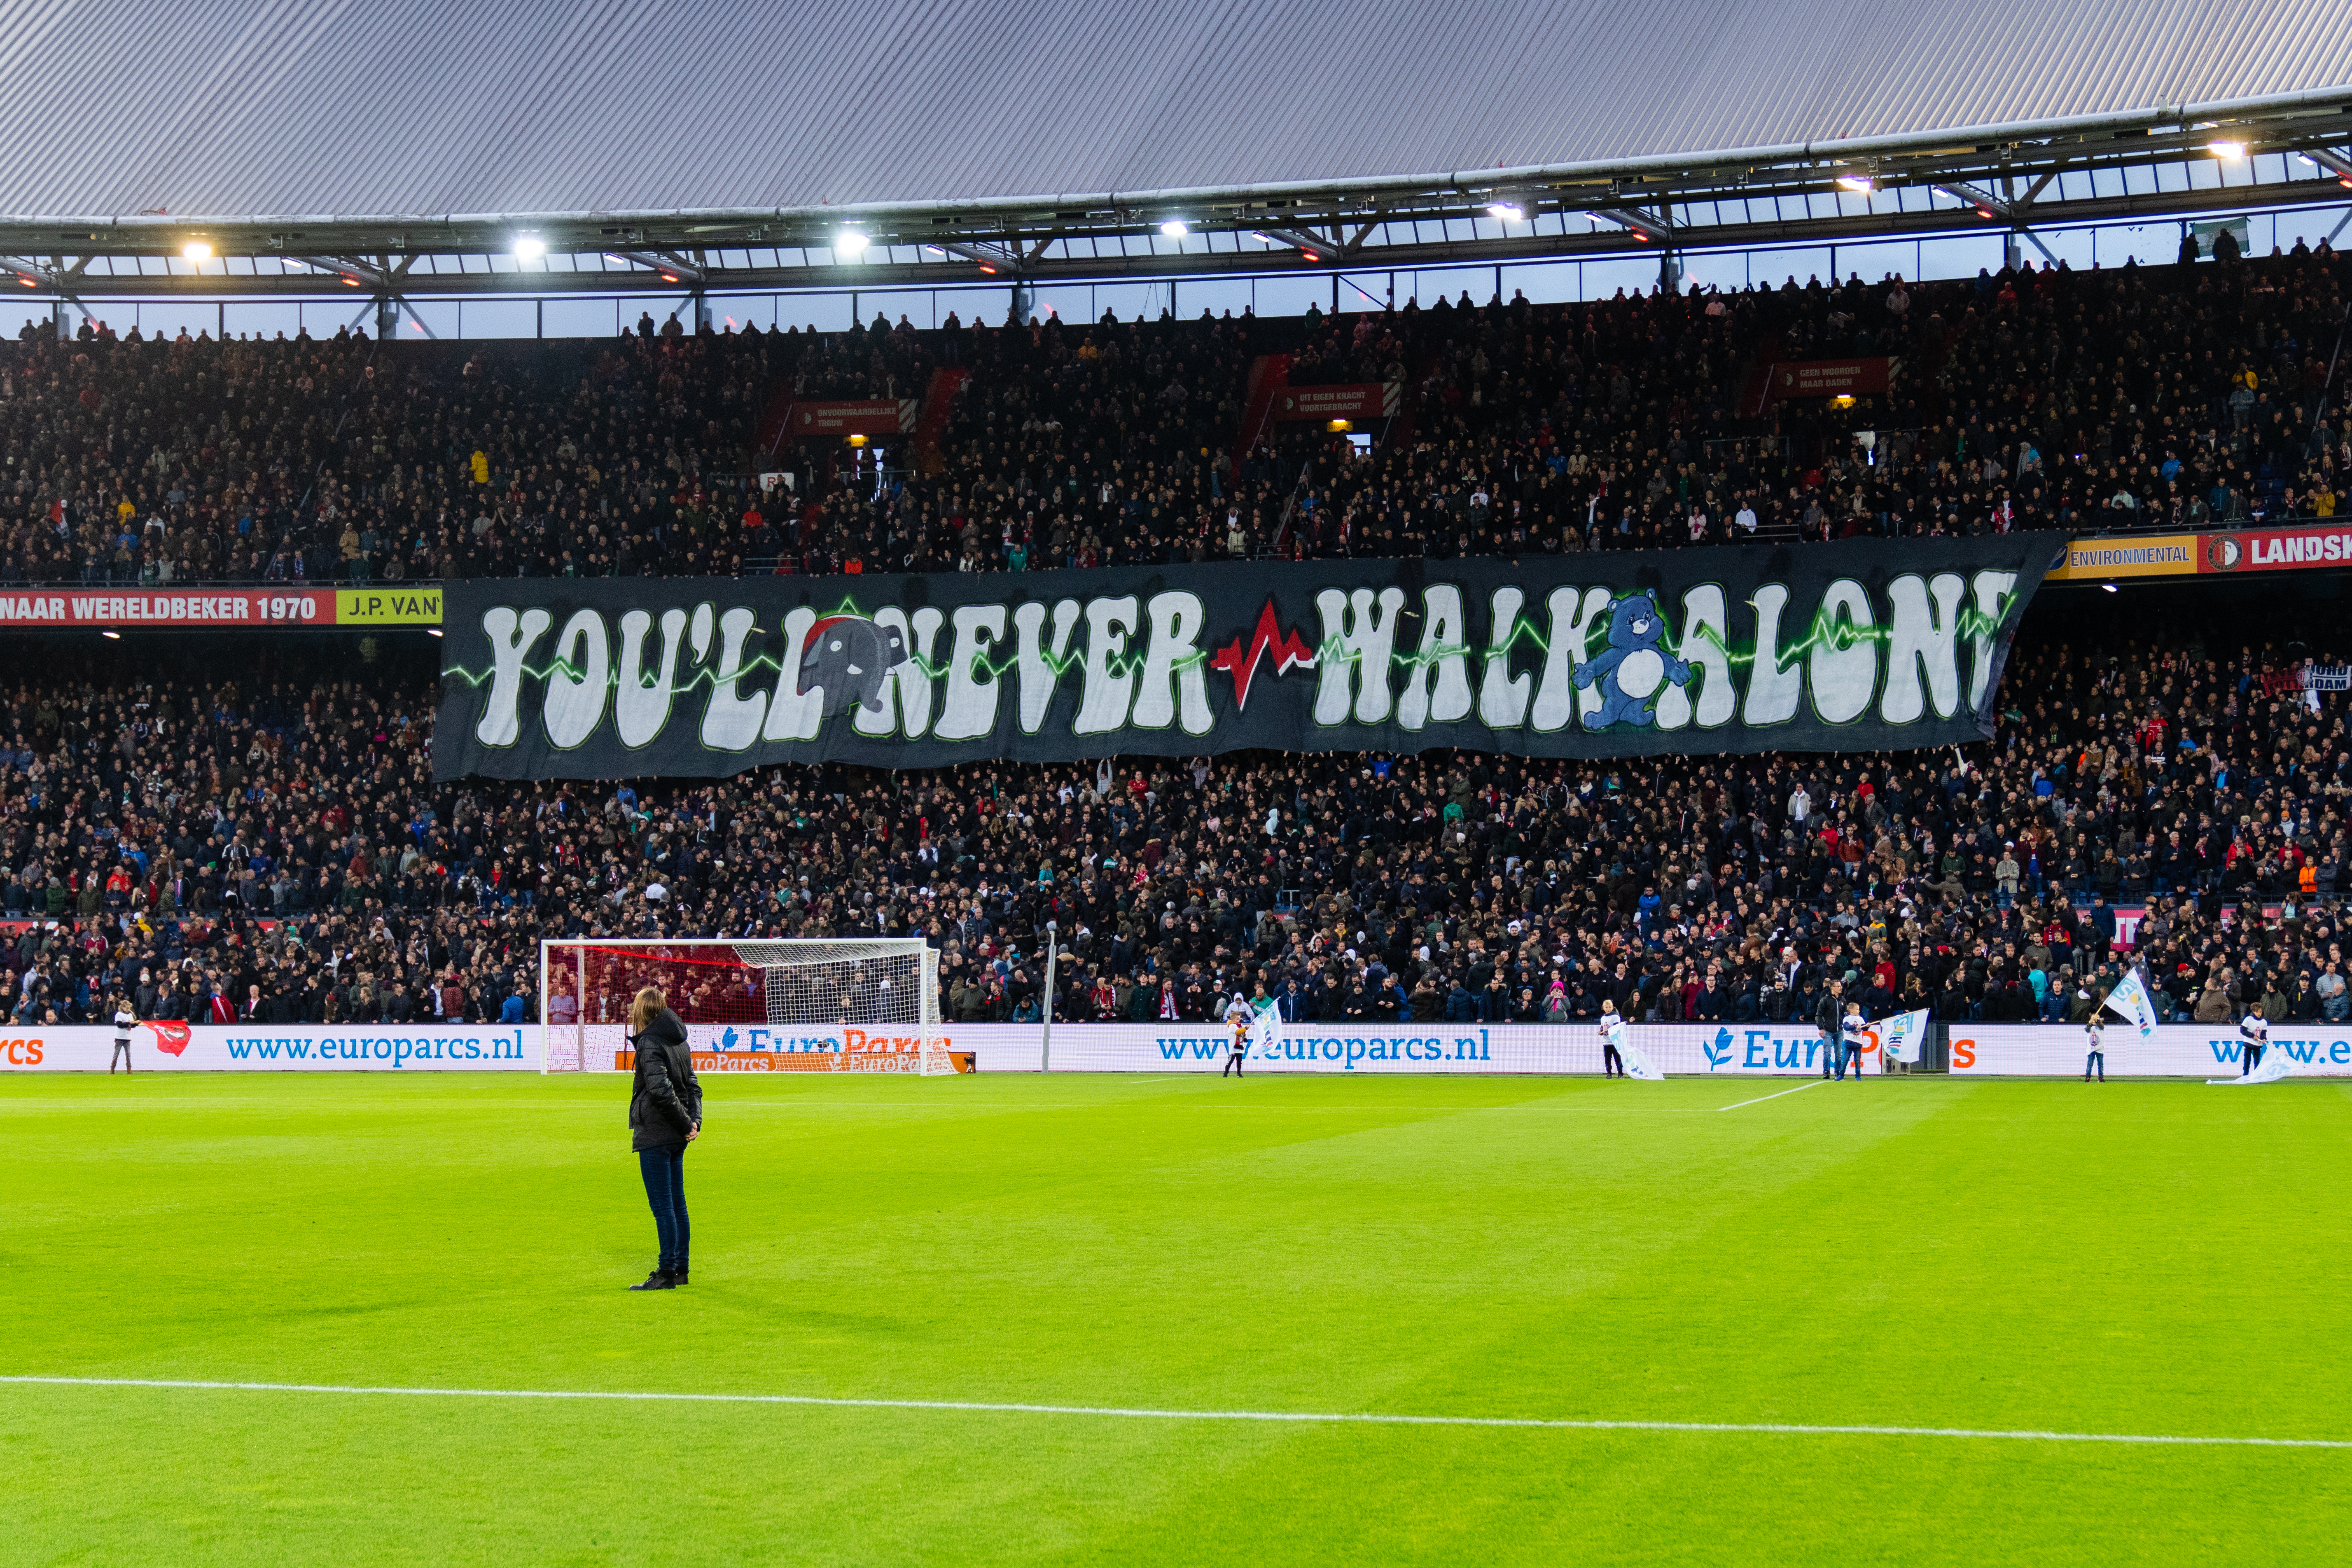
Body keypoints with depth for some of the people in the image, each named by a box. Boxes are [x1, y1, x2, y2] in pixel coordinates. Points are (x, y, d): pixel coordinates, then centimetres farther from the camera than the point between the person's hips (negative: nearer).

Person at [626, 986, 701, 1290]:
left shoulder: (650, 1043, -14)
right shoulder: (679, 1041, 12)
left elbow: (660, 1091, -23)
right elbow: (693, 1085, 12)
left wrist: (686, 1124, -16)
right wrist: (694, 1121, 2)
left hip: (654, 1135, -9)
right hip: (676, 1138, 9)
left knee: (663, 1207, -5)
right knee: (677, 1205, 14)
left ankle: (667, 1272, -3)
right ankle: (680, 1268, 19)